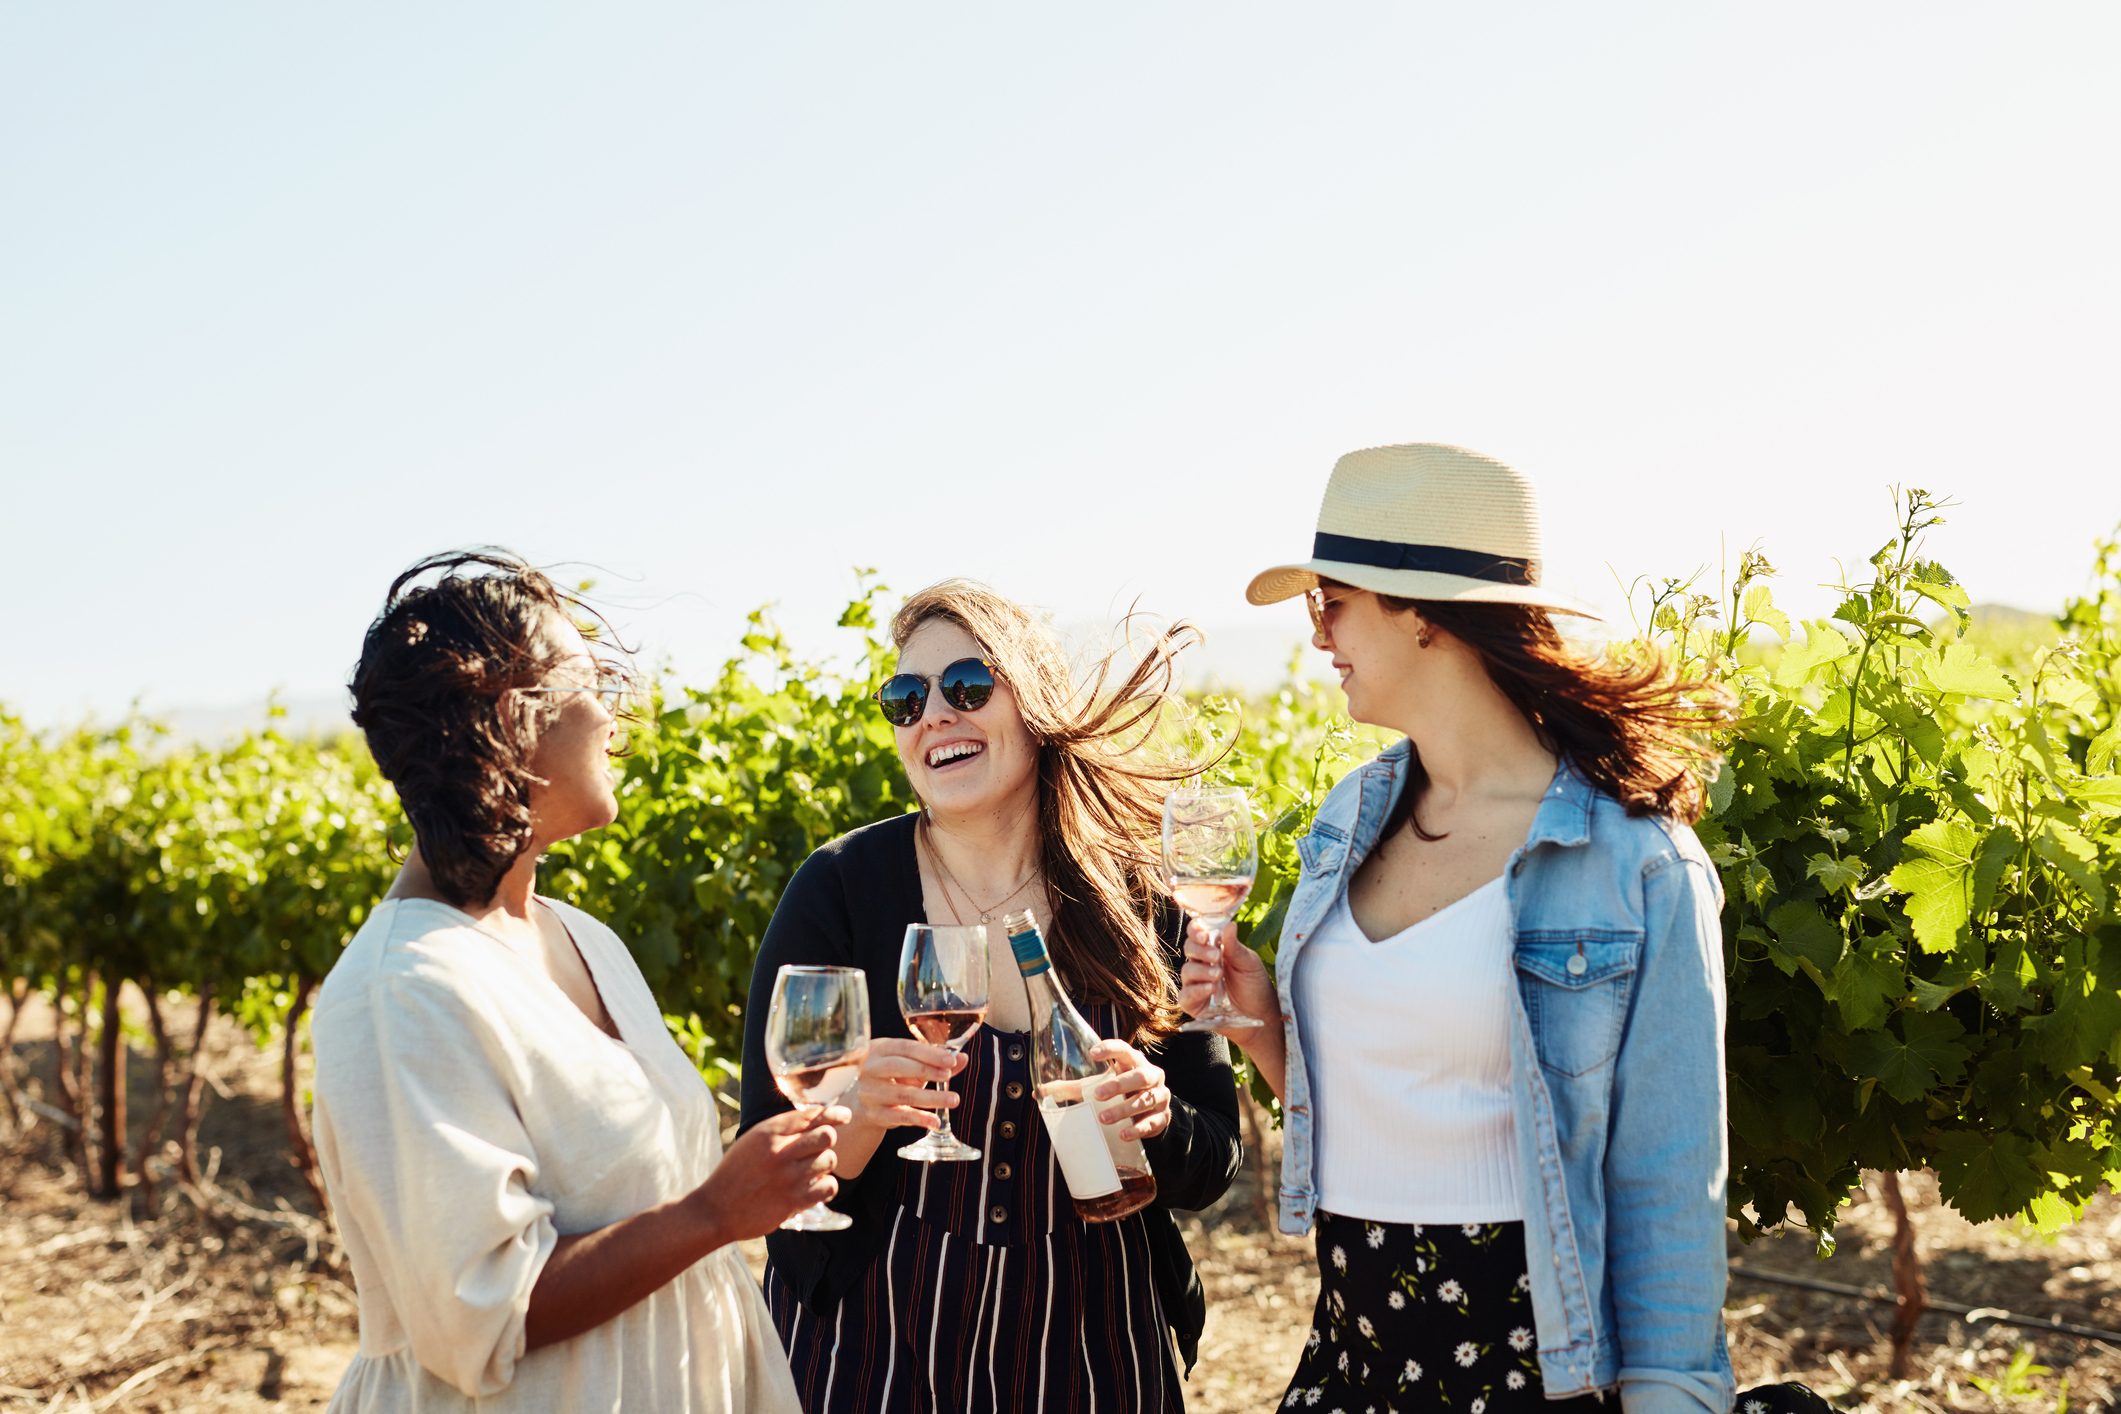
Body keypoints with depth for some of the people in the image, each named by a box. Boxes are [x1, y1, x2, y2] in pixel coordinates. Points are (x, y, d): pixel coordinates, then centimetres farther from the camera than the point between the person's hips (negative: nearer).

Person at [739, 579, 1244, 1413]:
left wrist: (1155, 1120, -20)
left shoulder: (1141, 898, -6)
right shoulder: (839, 890, -9)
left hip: (1088, 1345, 2)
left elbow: (1212, 1165, 1)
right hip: (868, 1346, -1)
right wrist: (856, 1117, -28)